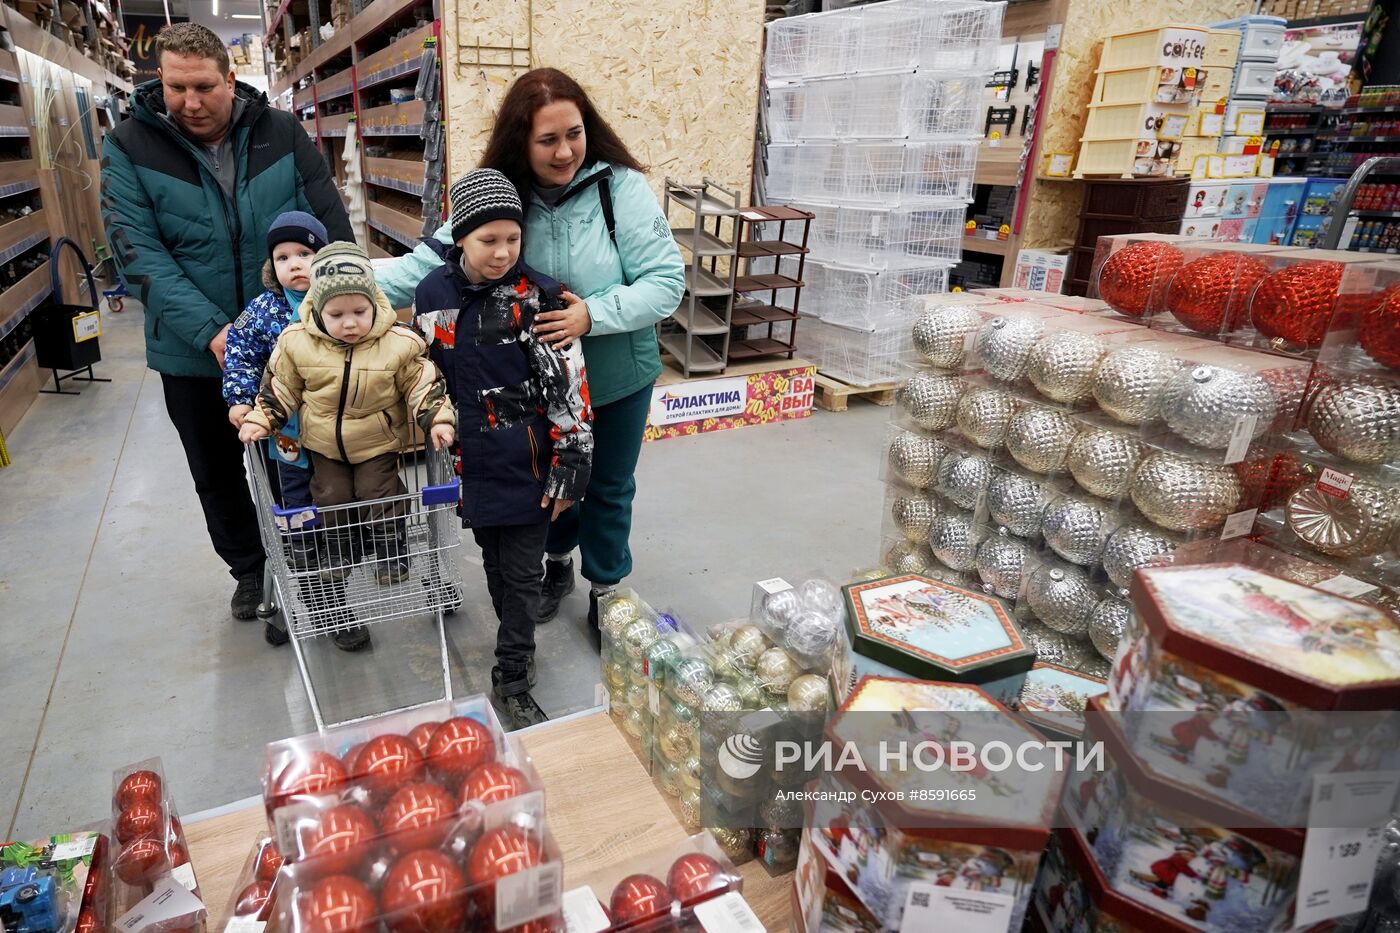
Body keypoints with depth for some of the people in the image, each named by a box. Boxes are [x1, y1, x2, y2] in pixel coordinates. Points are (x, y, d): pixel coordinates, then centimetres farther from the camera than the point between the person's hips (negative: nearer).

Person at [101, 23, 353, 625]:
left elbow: (332, 226, -4)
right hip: (194, 353, 1)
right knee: (217, 475, 16)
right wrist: (210, 331, -25)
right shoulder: (131, 147, -7)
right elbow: (138, 254, -14)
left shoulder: (281, 133, -4)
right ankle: (250, 571, 38)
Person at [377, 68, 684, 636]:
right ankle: (557, 562, 49)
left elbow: (666, 281, -20)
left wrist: (593, 316, -31)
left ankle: (607, 588, 38)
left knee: (608, 487, 15)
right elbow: (431, 263, -11)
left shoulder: (620, 187, -19)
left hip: (617, 377, -2)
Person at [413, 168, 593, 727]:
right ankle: (519, 643, 42)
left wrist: (570, 467, -12)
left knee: (522, 574, 3)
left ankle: (512, 684, 17)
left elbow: (570, 387, -10)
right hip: (473, 463, 4)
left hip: (528, 464, -3)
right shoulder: (432, 294, 0)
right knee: (493, 562, 19)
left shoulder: (538, 296, -10)